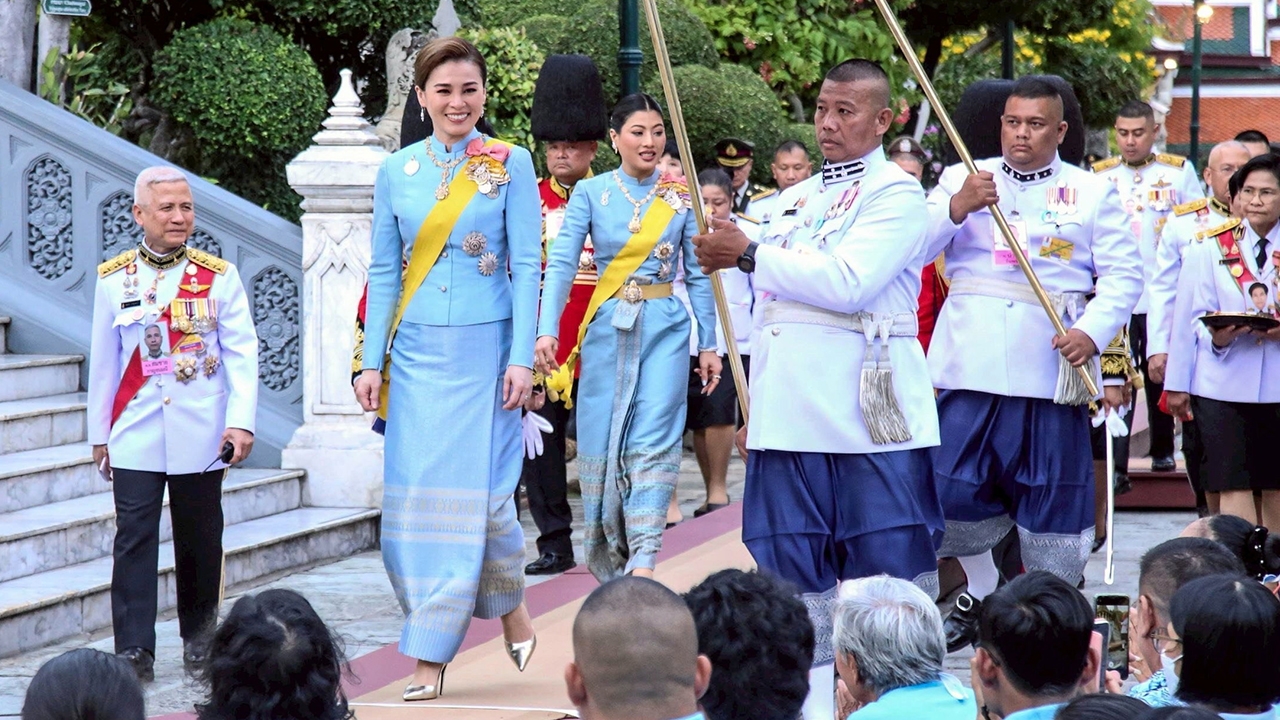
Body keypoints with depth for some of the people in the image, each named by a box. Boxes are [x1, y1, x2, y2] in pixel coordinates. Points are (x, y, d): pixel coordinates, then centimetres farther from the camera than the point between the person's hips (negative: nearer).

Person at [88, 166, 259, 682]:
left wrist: (241, 421, -11)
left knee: (200, 538, 9)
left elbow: (242, 354, -1)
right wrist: (99, 432, 12)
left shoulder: (219, 276, 1)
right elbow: (103, 361, 10)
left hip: (200, 434, 0)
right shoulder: (114, 279, 4)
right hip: (135, 435, 0)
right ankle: (134, 649, -8)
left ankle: (199, 638, 23)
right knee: (135, 537, -7)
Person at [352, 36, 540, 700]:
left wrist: (522, 357, -10)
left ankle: (431, 651, 8)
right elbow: (383, 272, 10)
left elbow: (526, 266, -3)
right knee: (413, 493, -1)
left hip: (484, 347, -3)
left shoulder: (511, 165, -1)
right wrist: (373, 361, 5)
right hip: (416, 351, 3)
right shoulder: (396, 172, 7)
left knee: (477, 491, -7)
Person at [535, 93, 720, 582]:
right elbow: (562, 264, -6)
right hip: (607, 327, 0)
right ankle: (609, 561, 18)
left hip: (664, 328, 0)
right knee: (602, 443, 3)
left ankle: (643, 563, -18)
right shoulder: (591, 193, 1)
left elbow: (698, 275, 8)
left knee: (653, 441, -12)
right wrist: (547, 330, -17)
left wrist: (708, 343, 5)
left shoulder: (680, 197, 5)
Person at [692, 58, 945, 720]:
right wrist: (756, 405, 16)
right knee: (794, 576, 6)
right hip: (790, 419, 7)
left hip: (869, 419, -7)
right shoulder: (795, 200, 19)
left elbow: (846, 283, -18)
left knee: (889, 567, -5)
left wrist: (750, 255, -12)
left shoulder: (897, 195, -4)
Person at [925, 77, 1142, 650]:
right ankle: (981, 590, 23)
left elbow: (1122, 275, 2)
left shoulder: (1091, 192, 8)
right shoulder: (963, 179, 11)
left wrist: (1093, 331, -15)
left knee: (1052, 492, 1)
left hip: (1052, 363, -1)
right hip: (971, 362, 1)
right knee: (953, 487, 0)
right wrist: (957, 208, -17)